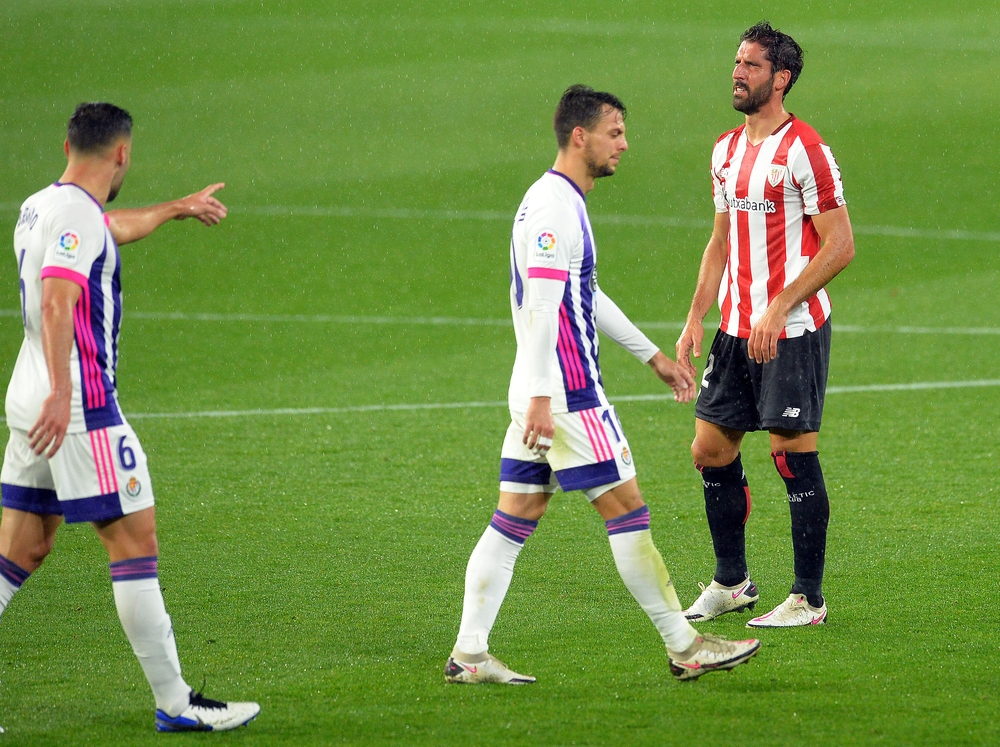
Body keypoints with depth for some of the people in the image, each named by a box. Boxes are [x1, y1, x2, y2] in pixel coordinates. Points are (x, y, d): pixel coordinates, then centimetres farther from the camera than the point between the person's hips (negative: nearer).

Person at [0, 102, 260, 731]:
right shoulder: (76, 213, -13)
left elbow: (116, 227, 38)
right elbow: (57, 299, -28)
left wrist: (180, 208, 55)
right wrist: (61, 391, -37)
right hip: (81, 408, -10)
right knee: (136, 543, -5)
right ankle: (175, 703, -3)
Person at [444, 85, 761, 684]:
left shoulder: (559, 201, 18)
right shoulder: (554, 207, -15)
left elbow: (587, 296, 29)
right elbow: (541, 306, -22)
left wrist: (652, 355, 32)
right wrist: (541, 398, -26)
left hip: (543, 394, 10)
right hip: (566, 394, -10)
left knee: (515, 521, 7)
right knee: (628, 511, -3)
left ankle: (469, 653, 5)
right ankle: (685, 648, 2)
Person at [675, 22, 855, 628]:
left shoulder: (803, 149, -12)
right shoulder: (727, 151, 12)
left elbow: (841, 246, -14)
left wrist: (778, 310, -19)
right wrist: (696, 318, 12)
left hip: (794, 329, -8)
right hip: (736, 329, 8)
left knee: (793, 452, -4)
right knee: (711, 447, 7)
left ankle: (809, 599, 4)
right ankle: (732, 583, 21)